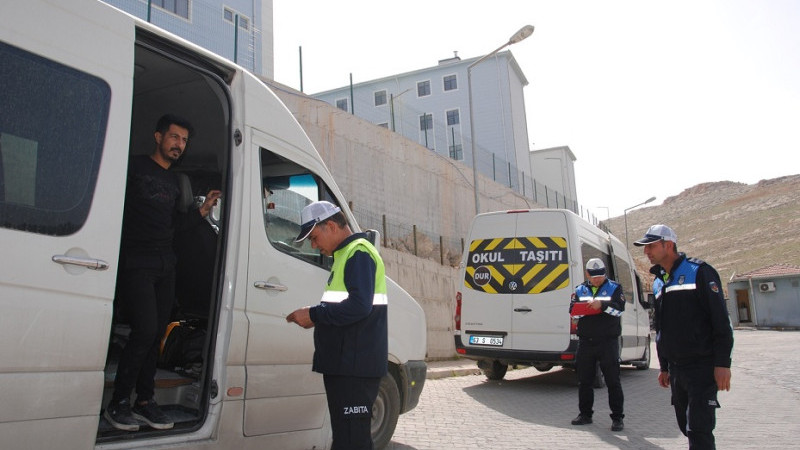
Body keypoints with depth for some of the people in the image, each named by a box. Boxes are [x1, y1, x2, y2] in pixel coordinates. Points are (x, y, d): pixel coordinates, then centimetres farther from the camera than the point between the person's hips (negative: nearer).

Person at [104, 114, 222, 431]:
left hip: (165, 265, 7)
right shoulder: (135, 167, -2)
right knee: (145, 330, -14)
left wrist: (204, 209, 8)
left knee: (155, 334, 6)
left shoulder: (174, 183, 19)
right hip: (135, 262, -7)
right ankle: (118, 404, -1)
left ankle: (144, 401, 16)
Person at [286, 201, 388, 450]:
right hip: (346, 363, 11)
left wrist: (314, 314, -16)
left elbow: (359, 306, -25)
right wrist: (315, 317, 10)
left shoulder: (358, 253, -12)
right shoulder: (346, 254, 20)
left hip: (355, 365, -11)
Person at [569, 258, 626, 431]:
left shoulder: (614, 287, 5)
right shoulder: (580, 290, 12)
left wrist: (601, 304, -23)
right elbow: (573, 311, -1)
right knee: (584, 380, 9)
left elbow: (619, 308, -10)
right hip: (585, 342, 3)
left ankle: (617, 417, 6)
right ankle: (585, 414, 21)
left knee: (613, 381, -2)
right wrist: (591, 306, -16)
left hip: (608, 342, -3)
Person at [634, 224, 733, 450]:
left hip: (702, 367, -8)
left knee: (699, 429, -11)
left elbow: (721, 320, -13)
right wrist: (664, 367, 20)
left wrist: (722, 363, -18)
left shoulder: (699, 272, -8)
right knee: (686, 425, 13)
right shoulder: (660, 281, 15)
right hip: (676, 369, 8)